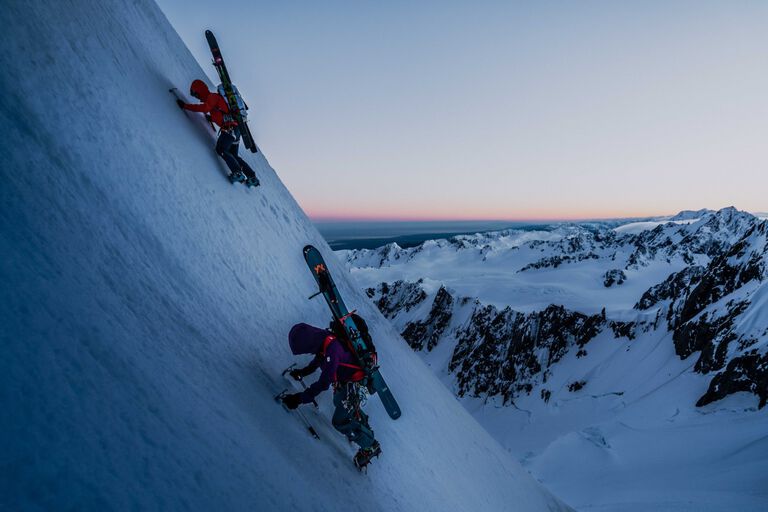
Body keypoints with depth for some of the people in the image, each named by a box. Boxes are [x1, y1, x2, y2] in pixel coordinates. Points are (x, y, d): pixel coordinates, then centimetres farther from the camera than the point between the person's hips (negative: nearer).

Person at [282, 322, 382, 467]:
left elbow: (324, 383, -37)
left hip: (350, 383, -9)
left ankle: (370, 446, 10)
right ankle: (361, 420, 53)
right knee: (338, 402, 29)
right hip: (341, 381, 9)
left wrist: (300, 398, -34)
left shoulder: (331, 351, -39)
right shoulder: (322, 340, -13)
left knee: (340, 421, -5)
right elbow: (319, 359, 11)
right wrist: (303, 371, 9)